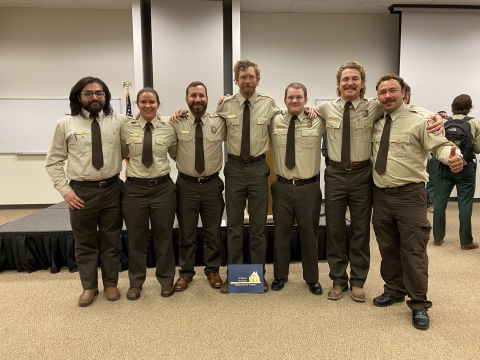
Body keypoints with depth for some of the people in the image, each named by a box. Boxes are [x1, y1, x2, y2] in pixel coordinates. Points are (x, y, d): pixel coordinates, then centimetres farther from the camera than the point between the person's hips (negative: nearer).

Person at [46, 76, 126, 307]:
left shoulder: (119, 122, 0)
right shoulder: (65, 124, -1)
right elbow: (53, 162, 2)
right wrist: (65, 190, -6)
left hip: (112, 189, 1)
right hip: (81, 191, 0)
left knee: (111, 241, 13)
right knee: (85, 243, 12)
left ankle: (110, 284, 30)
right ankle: (89, 287, 30)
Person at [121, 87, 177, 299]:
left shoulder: (168, 128, 0)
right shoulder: (127, 128, 0)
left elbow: (176, 155, 13)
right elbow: (122, 154, 11)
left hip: (163, 188, 0)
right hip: (134, 189, 0)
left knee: (163, 237, 13)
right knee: (136, 238, 13)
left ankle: (166, 280, 31)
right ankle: (135, 283, 32)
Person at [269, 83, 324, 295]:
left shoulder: (318, 122, -2)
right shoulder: (274, 122, 1)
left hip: (309, 187, -1)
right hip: (282, 187, 1)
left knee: (309, 234, 12)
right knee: (281, 233, 12)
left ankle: (312, 278, 30)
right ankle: (280, 275, 31)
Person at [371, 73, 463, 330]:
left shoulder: (419, 122, -7)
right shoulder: (375, 124, 10)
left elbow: (441, 145, -18)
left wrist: (453, 156, -39)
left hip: (409, 196, -5)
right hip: (381, 195, 5)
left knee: (413, 250, 1)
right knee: (387, 248, 16)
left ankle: (419, 305, 17)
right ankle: (394, 291, 35)